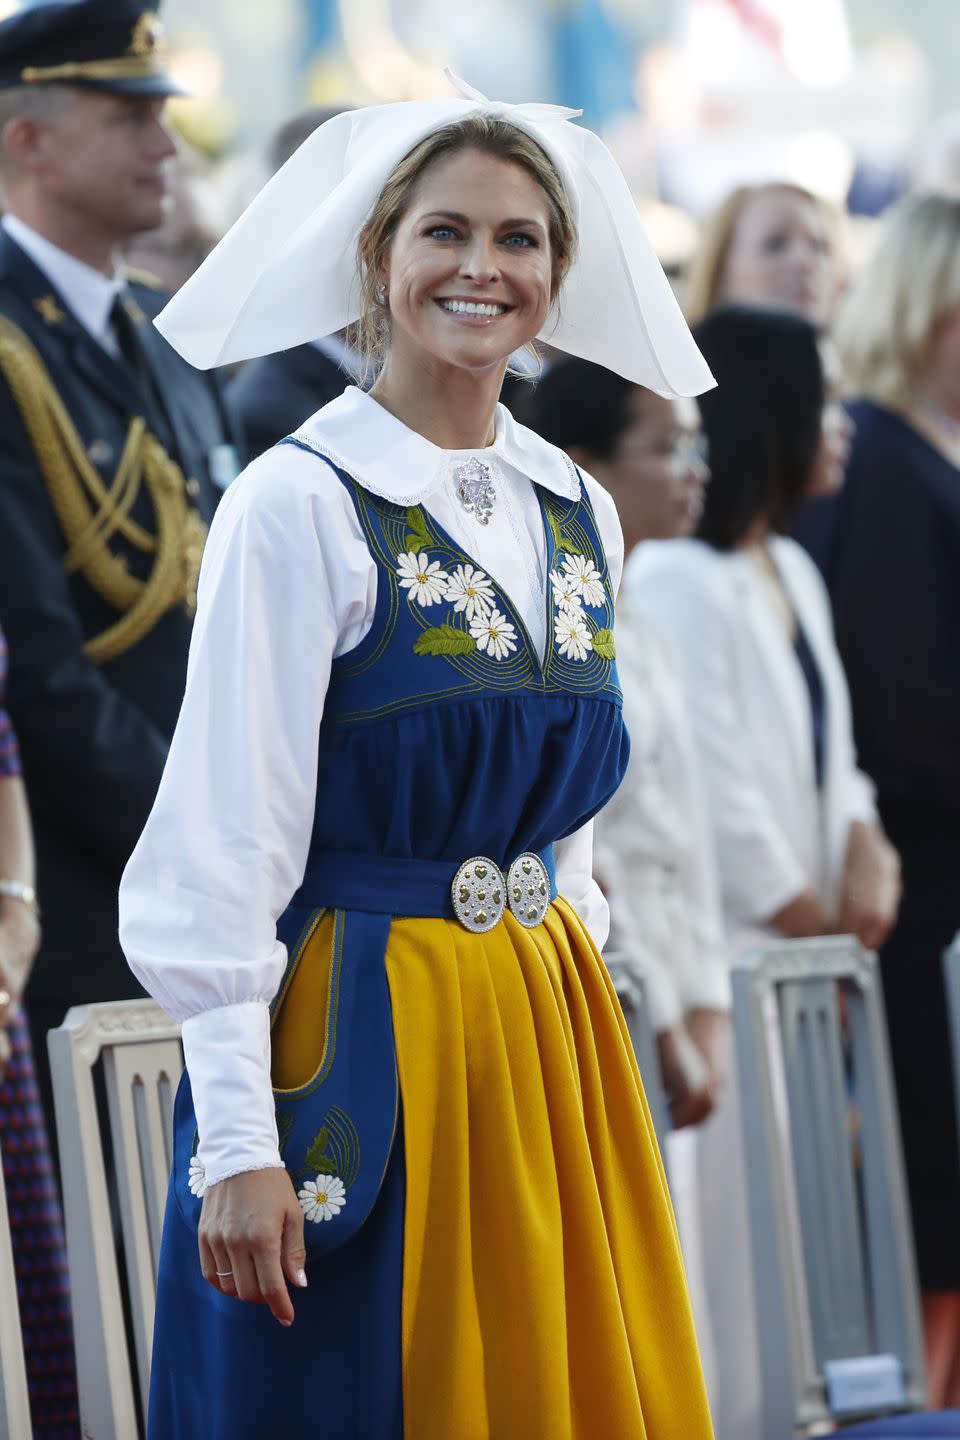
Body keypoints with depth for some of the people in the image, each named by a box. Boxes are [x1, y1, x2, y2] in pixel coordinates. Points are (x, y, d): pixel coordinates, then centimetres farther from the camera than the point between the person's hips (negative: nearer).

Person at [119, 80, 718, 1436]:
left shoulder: (581, 513, 8)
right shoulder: (298, 505, -12)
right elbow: (226, 845, -14)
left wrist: (573, 1009, 13)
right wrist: (238, 1143, -18)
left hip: (551, 1032, 6)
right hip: (359, 1046, -6)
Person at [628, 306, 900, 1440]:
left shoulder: (792, 573, 14)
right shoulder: (676, 586, -16)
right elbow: (712, 803, -18)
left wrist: (863, 846, -1)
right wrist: (817, 926, -6)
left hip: (801, 964, 9)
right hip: (724, 960, -9)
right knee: (729, 1235, -6)